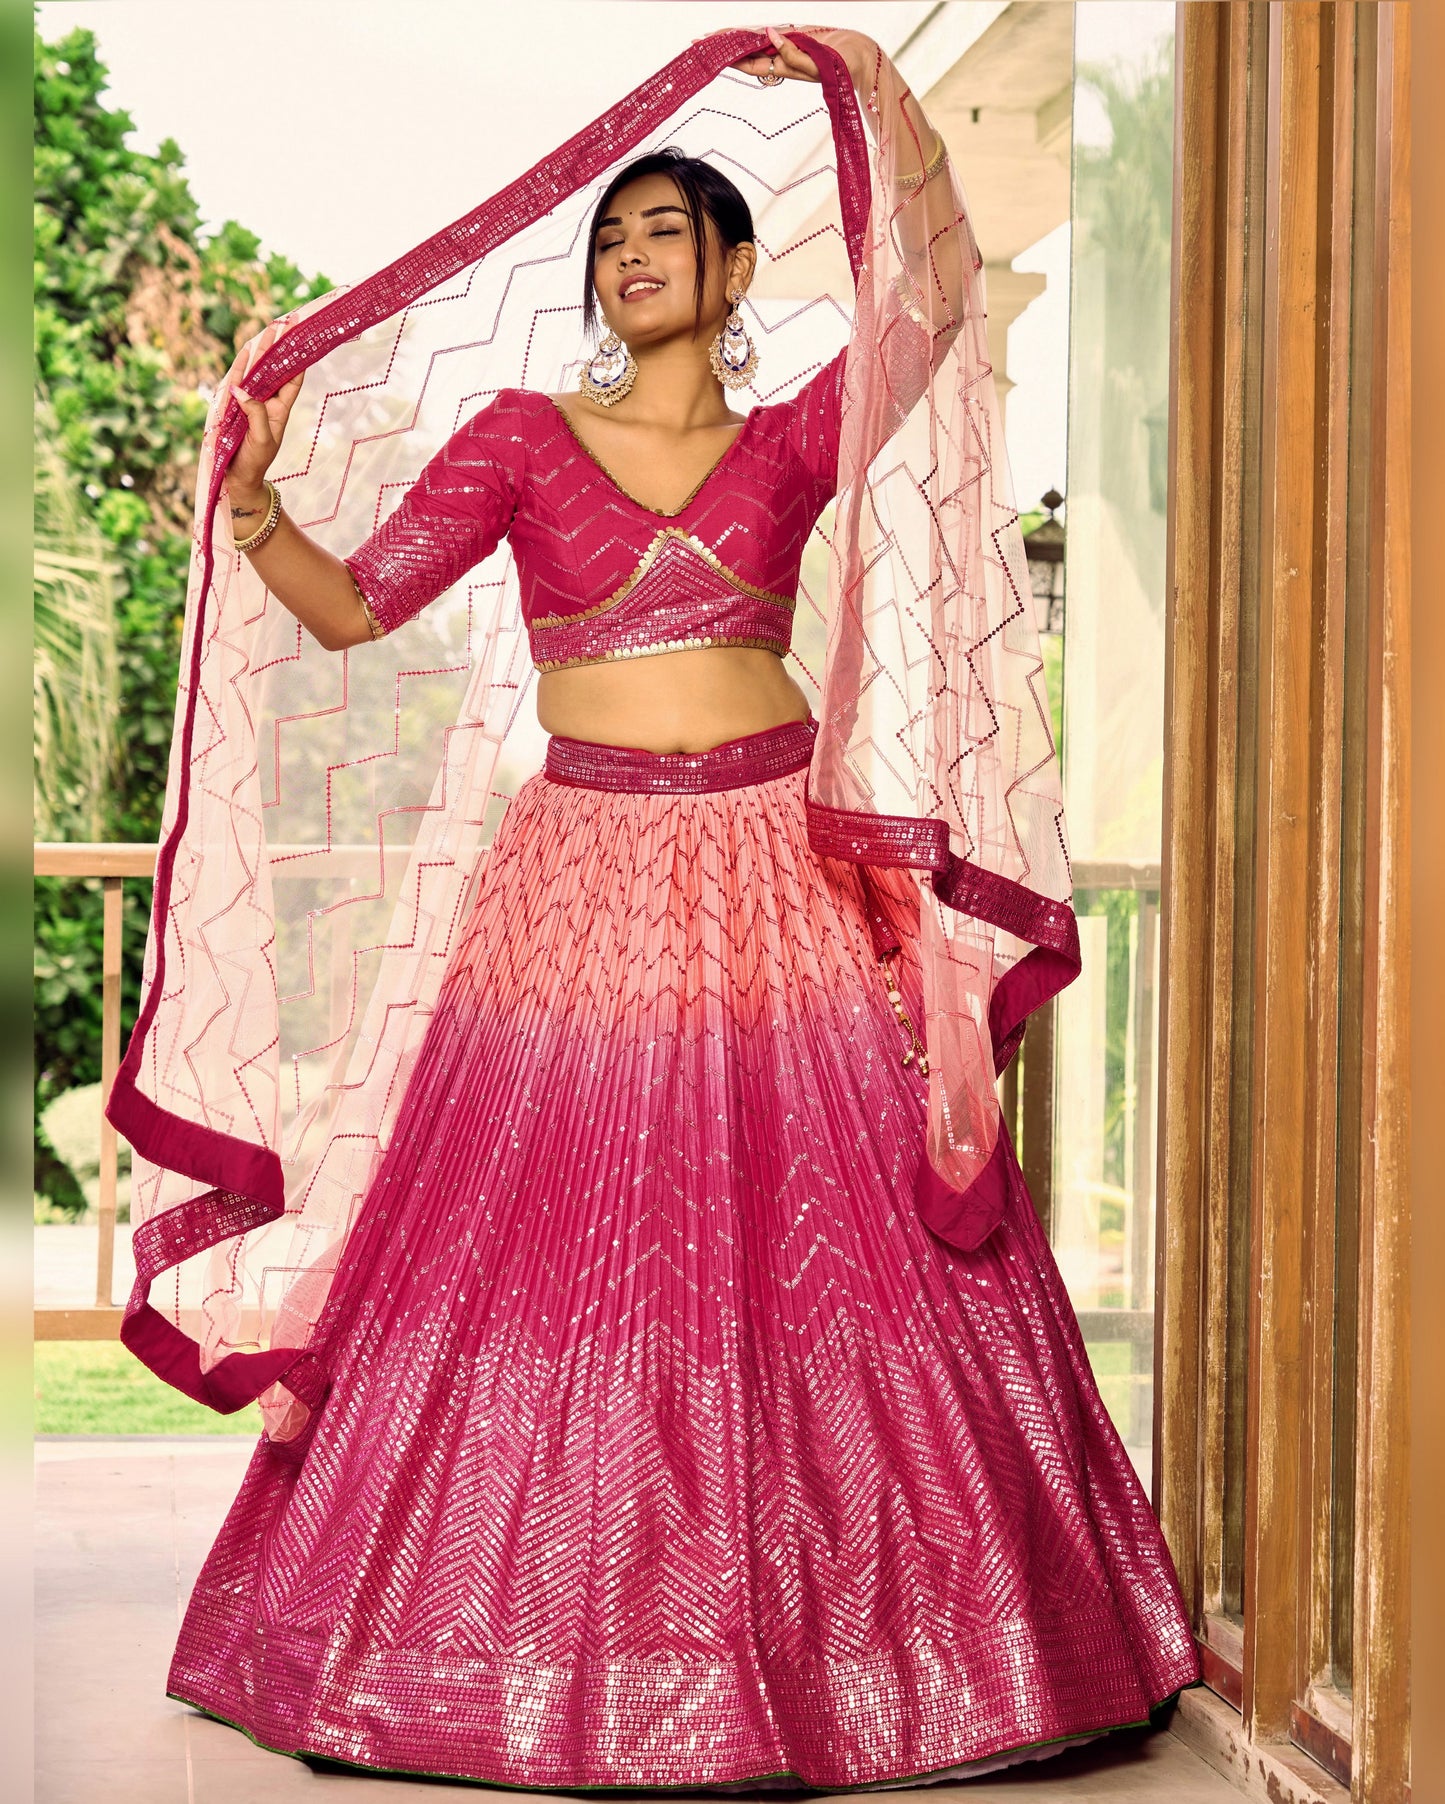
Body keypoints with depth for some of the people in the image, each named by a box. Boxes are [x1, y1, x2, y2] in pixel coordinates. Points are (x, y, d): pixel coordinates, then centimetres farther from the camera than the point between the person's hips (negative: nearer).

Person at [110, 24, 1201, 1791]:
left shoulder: (796, 440, 9)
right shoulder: (521, 436, 7)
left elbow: (940, 285, -4)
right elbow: (352, 605, 1)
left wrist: (869, 78, -8)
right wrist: (251, 504, -17)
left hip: (776, 873, 1)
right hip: (584, 870, 0)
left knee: (812, 1229, 0)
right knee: (559, 1241, -1)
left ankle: (840, 1621, 12)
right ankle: (555, 1632, 12)